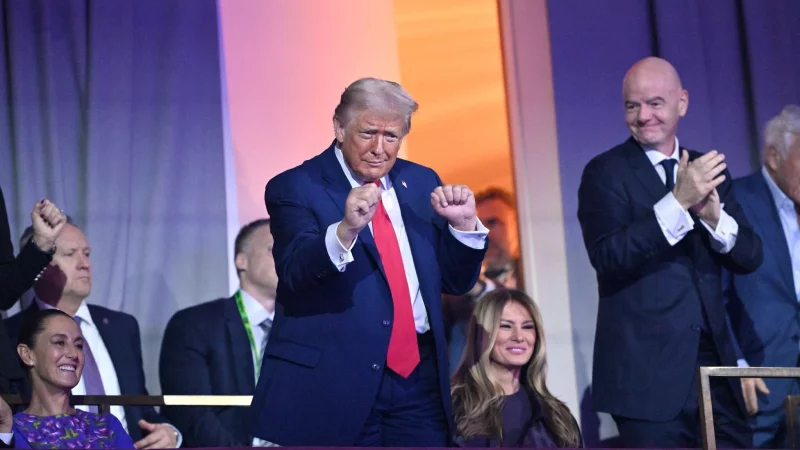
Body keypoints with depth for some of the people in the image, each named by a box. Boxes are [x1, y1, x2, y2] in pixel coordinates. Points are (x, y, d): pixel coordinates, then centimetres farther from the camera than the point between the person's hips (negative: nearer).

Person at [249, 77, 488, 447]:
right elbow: (294, 271, -19)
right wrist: (346, 228, -35)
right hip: (331, 382, -4)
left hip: (418, 377, 4)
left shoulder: (421, 182, 13)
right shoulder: (294, 188, -3)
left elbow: (456, 282, 15)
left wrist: (463, 224, -3)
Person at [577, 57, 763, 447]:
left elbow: (750, 257, 7)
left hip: (715, 360, 5)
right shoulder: (605, 172, -3)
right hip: (649, 370, -5)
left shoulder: (707, 170, 12)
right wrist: (678, 202, -25)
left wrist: (714, 216, -13)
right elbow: (608, 257, -17)